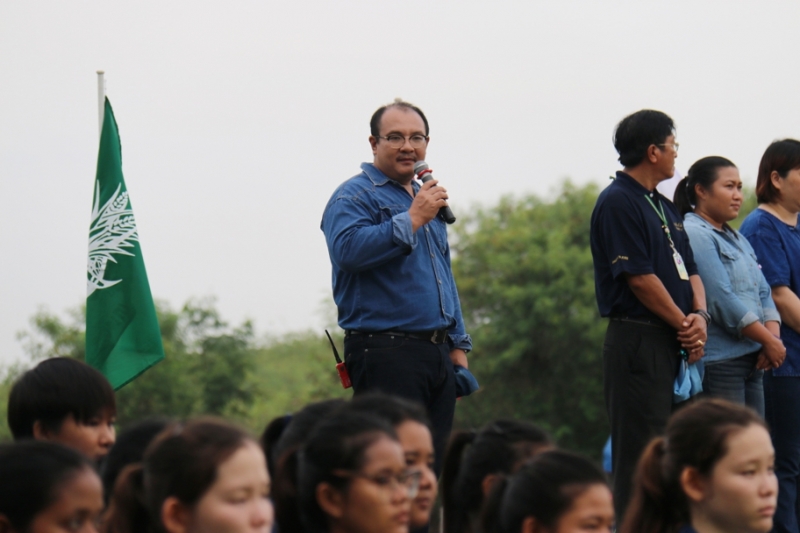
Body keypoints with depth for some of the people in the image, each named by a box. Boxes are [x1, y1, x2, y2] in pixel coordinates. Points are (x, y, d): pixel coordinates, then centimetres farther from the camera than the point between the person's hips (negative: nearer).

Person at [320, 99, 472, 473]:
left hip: (437, 354, 8)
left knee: (436, 467, 6)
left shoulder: (427, 198, 22)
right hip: (385, 354, -8)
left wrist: (458, 345, 22)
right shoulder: (354, 196, -3)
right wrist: (412, 220, -19)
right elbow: (348, 249, -24)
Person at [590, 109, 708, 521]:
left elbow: (689, 269, 18)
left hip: (675, 346, 9)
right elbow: (639, 277, -15)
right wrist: (685, 324, -8)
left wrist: (700, 315, -1)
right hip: (638, 342, -9)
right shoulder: (618, 202, -10)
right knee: (642, 458, -9)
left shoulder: (665, 208, 19)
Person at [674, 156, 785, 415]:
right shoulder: (694, 235, -10)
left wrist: (774, 336, -3)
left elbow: (763, 293, 17)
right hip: (717, 362, -9)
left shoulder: (737, 239, 20)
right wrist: (769, 342, -10)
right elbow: (722, 301, -16)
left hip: (751, 362, 9)